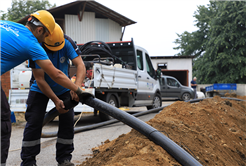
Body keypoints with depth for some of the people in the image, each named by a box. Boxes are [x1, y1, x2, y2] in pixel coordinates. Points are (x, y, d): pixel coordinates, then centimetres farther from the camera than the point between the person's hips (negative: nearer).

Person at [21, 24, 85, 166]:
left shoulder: (67, 43, -22)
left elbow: (80, 65, -29)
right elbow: (40, 80, -28)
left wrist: (77, 86, -48)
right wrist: (56, 101, -30)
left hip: (63, 89, 3)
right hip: (40, 90, -2)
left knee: (68, 121, -4)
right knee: (34, 123, -7)